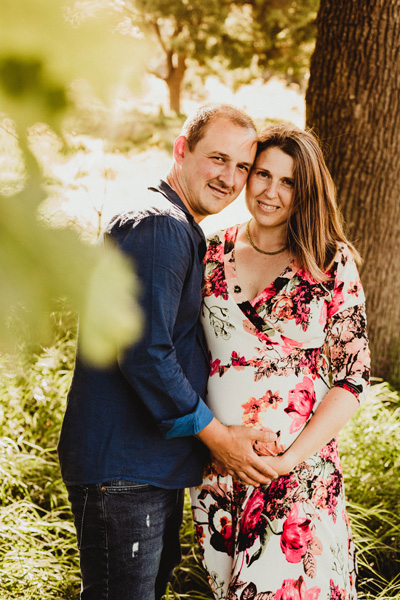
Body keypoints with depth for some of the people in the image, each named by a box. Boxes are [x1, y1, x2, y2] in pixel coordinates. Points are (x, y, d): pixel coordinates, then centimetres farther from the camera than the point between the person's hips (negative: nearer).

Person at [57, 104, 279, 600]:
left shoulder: (179, 230, 19)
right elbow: (145, 354, -24)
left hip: (156, 465, 11)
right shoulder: (158, 228, -16)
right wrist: (217, 435, -14)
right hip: (121, 469, -11)